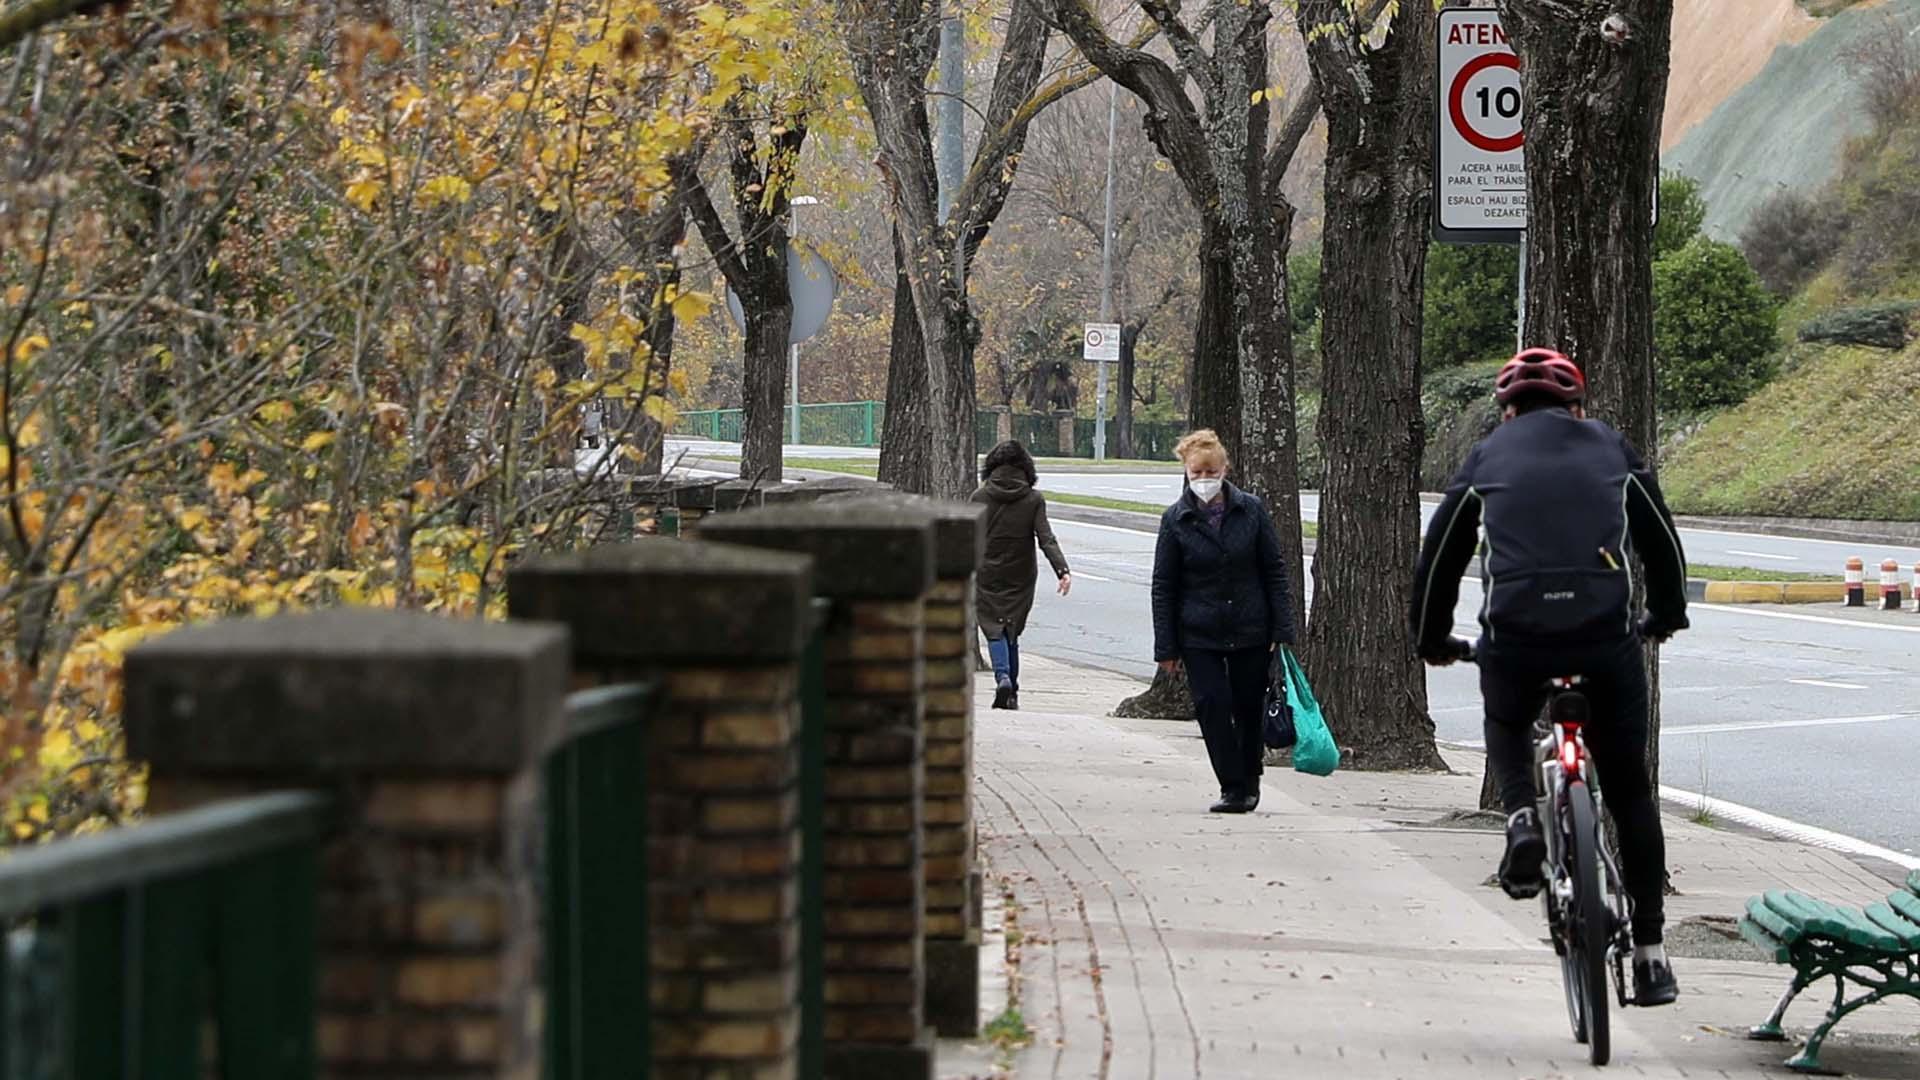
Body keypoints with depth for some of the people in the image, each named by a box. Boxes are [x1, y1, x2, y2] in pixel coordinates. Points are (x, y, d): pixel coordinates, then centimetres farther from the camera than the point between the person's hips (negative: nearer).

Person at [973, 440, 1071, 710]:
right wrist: (1063, 570, -19)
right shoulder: (1034, 500, -5)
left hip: (987, 578, -1)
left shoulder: (980, 497, -4)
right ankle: (1011, 694, 13)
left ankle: (1002, 676, -23)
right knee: (1012, 632, 12)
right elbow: (1046, 539, -14)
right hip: (1020, 578, 1)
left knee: (994, 629, 2)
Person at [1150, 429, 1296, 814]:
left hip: (1251, 631, 1)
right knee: (1213, 705, -11)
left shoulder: (1251, 510, -1)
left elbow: (1275, 572, 2)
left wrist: (1282, 630, -4)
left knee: (1250, 708, 8)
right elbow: (1163, 587, 0)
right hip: (1199, 635, -1)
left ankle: (1249, 783, 27)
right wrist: (1166, 647, -4)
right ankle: (1233, 789, -4)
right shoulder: (1175, 520, -3)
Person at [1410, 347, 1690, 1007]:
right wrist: (1667, 617, 45)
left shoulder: (1489, 457, 18)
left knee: (1506, 728, 32)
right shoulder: (1611, 448, 20)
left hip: (1515, 630, 0)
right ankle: (1649, 949, 14)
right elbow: (1661, 541, 28)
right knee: (1628, 789, 14)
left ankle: (1522, 820, 3)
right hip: (1608, 630, 0)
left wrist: (1432, 641, 37)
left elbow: (1440, 556, 22)